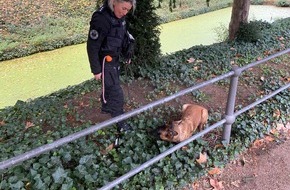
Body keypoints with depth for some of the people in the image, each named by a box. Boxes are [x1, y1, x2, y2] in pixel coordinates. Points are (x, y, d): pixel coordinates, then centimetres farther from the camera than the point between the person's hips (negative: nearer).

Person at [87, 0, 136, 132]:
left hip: (115, 59, 8)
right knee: (116, 93, 0)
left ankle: (106, 107, 50)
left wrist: (127, 55, 15)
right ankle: (121, 123, 16)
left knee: (111, 86, 26)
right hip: (105, 62, -8)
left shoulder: (118, 16, -4)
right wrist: (96, 70, -17)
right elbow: (92, 47, -23)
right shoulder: (101, 19, -28)